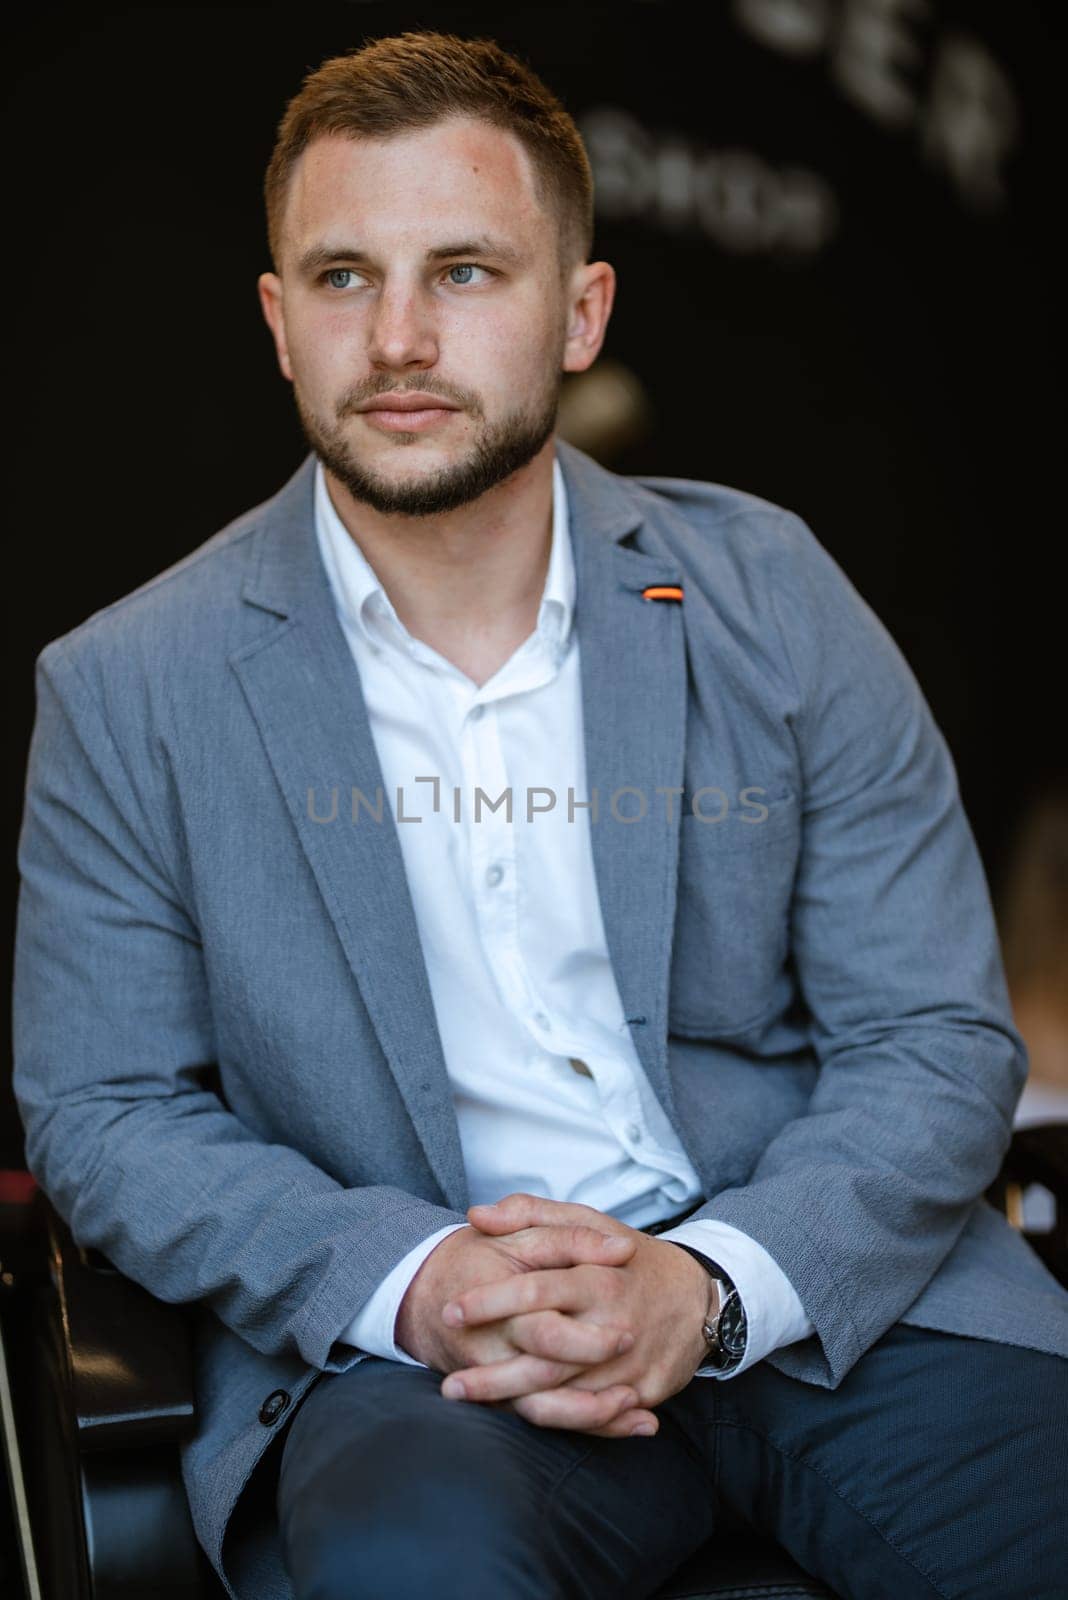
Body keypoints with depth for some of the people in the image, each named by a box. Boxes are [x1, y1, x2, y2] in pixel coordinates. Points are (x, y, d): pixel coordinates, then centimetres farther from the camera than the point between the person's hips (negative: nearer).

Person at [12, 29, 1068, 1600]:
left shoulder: (768, 595, 2)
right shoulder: (127, 691, 0)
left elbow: (938, 1039, 2)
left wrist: (710, 1287, -16)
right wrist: (409, 1280, -14)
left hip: (811, 1283, 2)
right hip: (401, 1343, -1)